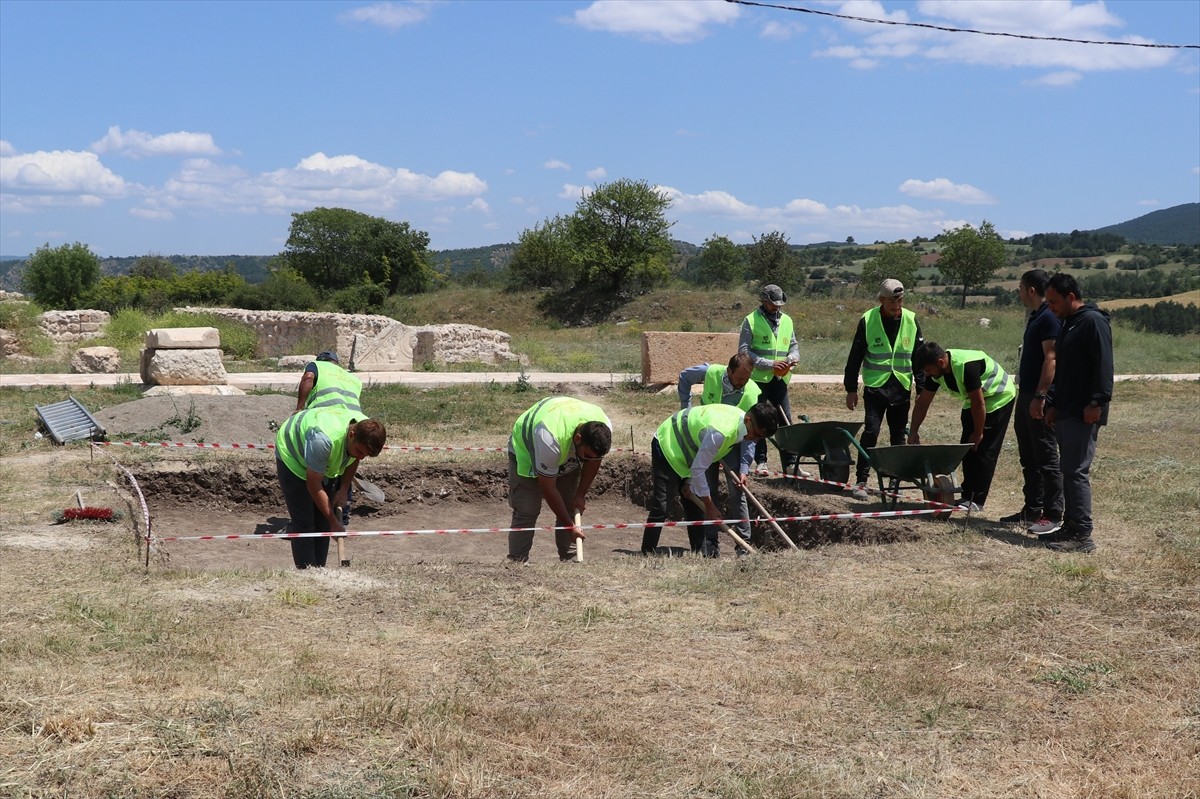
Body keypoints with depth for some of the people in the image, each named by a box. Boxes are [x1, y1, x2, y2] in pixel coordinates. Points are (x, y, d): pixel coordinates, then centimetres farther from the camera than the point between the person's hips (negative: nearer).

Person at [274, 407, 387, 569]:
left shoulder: (366, 432, -24)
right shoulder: (323, 440, -44)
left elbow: (354, 459, 3)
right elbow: (313, 485, -31)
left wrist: (343, 489, -6)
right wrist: (334, 523, -27)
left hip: (326, 464, 6)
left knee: (323, 523, 1)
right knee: (304, 523, -13)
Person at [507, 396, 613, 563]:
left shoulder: (604, 428, -29)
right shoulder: (549, 438, -45)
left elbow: (593, 461, -5)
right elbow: (548, 488, -33)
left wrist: (580, 495, -6)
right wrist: (569, 526, -28)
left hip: (568, 457, 5)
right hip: (526, 451, -5)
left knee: (571, 509, -3)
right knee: (526, 511, -15)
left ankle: (569, 560, 2)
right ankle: (517, 564, -12)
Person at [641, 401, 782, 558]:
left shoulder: (740, 420, -7)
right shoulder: (719, 432, -37)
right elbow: (698, 469, -29)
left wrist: (690, 481, 2)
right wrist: (709, 505, -21)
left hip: (685, 453, 9)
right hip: (667, 446, -9)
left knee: (695, 509, 7)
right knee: (661, 507, -15)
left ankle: (701, 554, 11)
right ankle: (647, 555, -9)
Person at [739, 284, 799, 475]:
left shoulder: (787, 321, 12)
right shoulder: (751, 321, -4)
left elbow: (794, 345, 18)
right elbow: (743, 351, -9)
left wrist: (792, 358, -7)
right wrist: (769, 364, -17)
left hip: (779, 379, 4)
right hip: (757, 379, -4)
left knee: (786, 421, 2)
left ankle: (790, 463, 5)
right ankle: (760, 461, 10)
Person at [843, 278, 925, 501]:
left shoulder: (911, 320, 3)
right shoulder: (868, 321, -4)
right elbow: (855, 357, 1)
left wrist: (923, 389, 6)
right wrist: (851, 388, 0)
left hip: (901, 388, 3)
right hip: (874, 387, -3)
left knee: (898, 436, 8)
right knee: (871, 432, -12)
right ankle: (861, 481, -6)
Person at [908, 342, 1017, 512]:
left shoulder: (966, 366, -37)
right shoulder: (936, 371, -12)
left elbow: (979, 403, -29)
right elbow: (922, 401, -3)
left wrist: (978, 433, -19)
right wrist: (913, 432, -5)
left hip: (999, 398, -8)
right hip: (975, 399, 8)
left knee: (984, 450, -10)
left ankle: (977, 501, -6)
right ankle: (967, 496, 12)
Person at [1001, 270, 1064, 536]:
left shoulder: (1049, 318, -15)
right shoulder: (1035, 317, 16)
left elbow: (1051, 359, -21)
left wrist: (1040, 397, -25)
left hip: (1039, 398, -10)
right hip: (1026, 394, 10)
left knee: (1046, 458, -6)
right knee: (1029, 457, 14)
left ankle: (1053, 515, -2)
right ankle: (1032, 509, 22)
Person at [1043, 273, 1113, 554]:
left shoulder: (1093, 321, -11)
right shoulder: (1067, 325, 19)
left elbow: (1103, 365, -19)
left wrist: (1097, 403, -23)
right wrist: (1053, 404, 20)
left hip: (1084, 414, -10)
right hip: (1065, 412, 10)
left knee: (1077, 471, -9)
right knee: (1069, 470, 12)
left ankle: (1082, 535, -6)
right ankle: (1071, 526, 18)